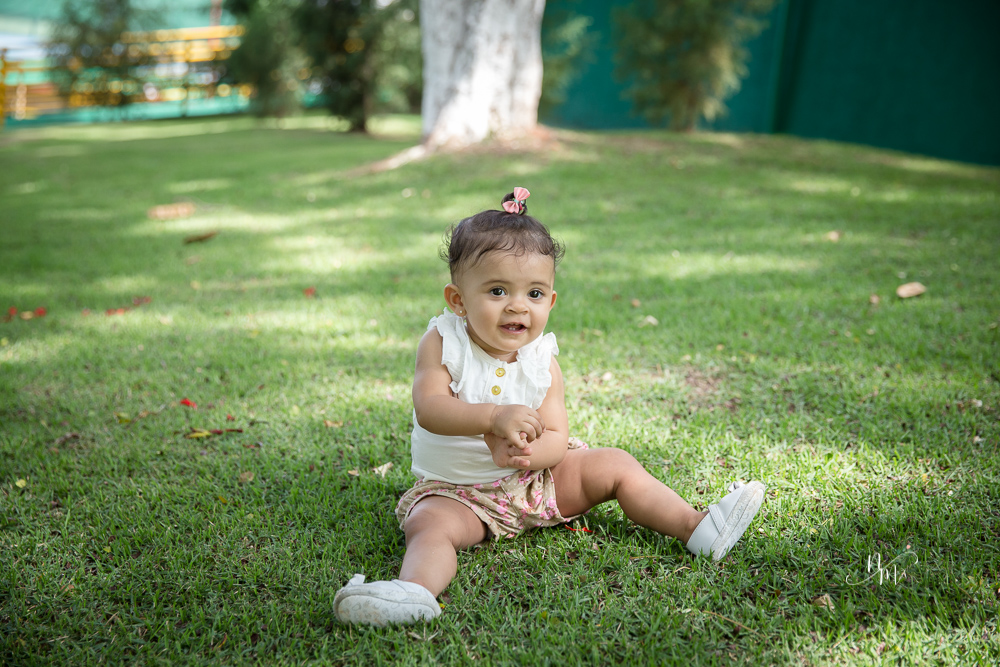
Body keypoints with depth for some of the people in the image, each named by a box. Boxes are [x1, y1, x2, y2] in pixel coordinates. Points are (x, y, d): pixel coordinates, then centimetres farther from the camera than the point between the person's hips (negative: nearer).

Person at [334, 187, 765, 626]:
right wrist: (494, 417, -42)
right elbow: (429, 410, -27)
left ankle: (696, 528, -3)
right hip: (458, 491, -3)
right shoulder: (441, 344, -13)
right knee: (429, 524, -33)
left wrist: (526, 453, -35)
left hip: (536, 480, 3)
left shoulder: (541, 360, -6)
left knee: (614, 465, -4)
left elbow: (556, 438, -10)